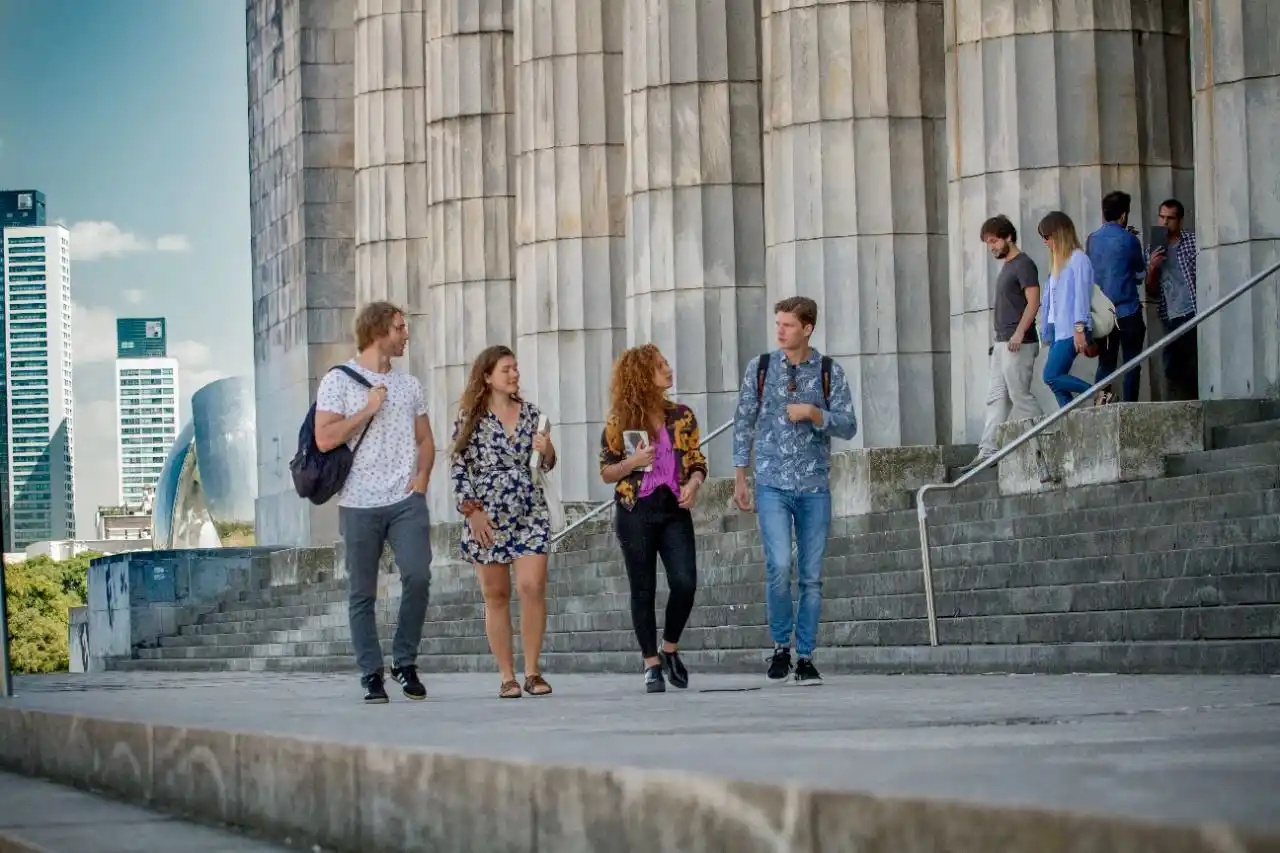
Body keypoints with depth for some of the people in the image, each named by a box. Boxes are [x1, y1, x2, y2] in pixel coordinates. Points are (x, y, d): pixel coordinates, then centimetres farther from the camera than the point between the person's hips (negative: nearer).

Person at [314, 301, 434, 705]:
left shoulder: (409, 385, 17)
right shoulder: (339, 380, 1)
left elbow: (425, 440, 22)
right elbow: (324, 439, -9)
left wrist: (422, 477, 4)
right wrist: (368, 410, -8)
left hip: (406, 501, 3)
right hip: (359, 504, -3)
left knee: (418, 576, -15)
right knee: (362, 594, 1)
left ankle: (405, 662, 0)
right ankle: (371, 675, 8)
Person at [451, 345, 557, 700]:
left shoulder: (530, 413, 9)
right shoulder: (470, 417, 0)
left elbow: (546, 465, 15)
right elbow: (459, 468, -1)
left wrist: (547, 451, -7)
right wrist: (472, 511, -10)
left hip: (530, 514, 2)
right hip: (487, 518, -2)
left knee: (532, 587, -12)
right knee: (496, 596, 2)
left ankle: (532, 671, -1)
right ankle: (507, 676, 8)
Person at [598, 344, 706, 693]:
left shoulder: (681, 416, 8)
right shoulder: (620, 421, 1)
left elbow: (697, 461, 12)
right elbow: (606, 472, 5)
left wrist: (693, 484, -8)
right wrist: (632, 463, -13)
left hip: (675, 509, 2)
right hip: (636, 512, -2)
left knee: (685, 583, -11)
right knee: (643, 591, 1)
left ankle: (670, 650, 11)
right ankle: (651, 664, 10)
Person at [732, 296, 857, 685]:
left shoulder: (829, 372, 3)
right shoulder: (760, 368, 4)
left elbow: (848, 426, 1)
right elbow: (744, 423, 9)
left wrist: (814, 413, -15)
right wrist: (740, 478, 6)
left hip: (814, 486, 1)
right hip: (772, 485, -1)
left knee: (812, 576, 3)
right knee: (779, 566, -16)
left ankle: (805, 657, 12)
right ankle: (781, 645, 4)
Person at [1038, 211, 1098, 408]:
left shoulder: (1078, 258, -5)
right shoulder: (1057, 261, 22)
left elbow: (1081, 295, -13)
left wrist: (1079, 329, -19)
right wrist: (1045, 328, 13)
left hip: (1070, 330, -9)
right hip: (1056, 328, 9)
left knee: (1052, 376, -16)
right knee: (1057, 381, 0)